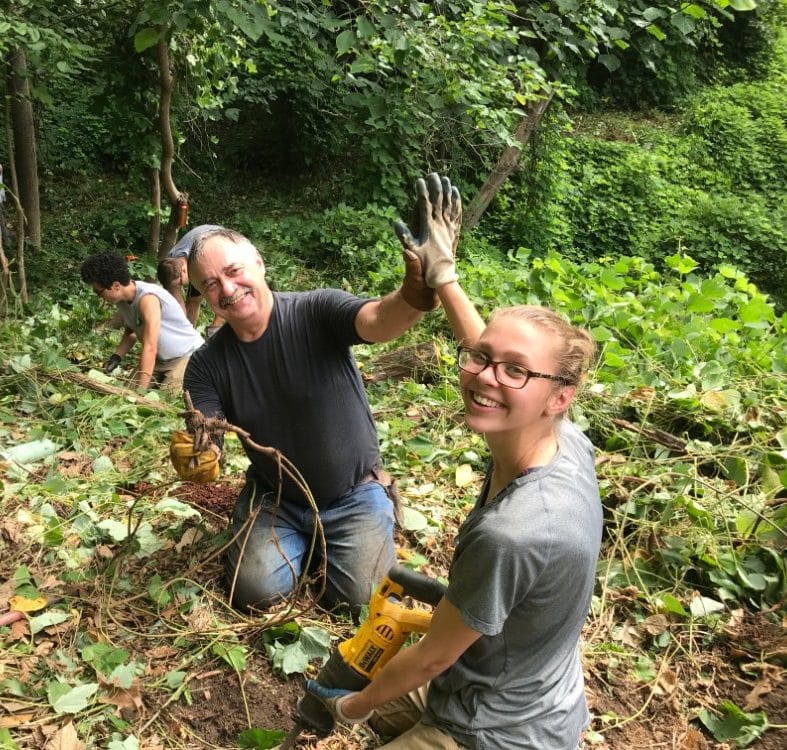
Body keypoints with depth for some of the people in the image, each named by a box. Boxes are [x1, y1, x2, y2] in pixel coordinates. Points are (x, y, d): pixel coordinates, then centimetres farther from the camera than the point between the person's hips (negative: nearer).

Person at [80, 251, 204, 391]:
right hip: (160, 359, 8)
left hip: (187, 356, -8)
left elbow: (149, 349, -33)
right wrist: (117, 356, -5)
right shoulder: (122, 298, -4)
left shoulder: (147, 298, -29)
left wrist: (139, 391, -34)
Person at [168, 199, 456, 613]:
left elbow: (379, 321, -42)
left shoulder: (317, 311, -20)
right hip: (273, 497, 3)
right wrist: (196, 461, -42)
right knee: (257, 591, -12)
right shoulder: (207, 366, -9)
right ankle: (303, 540, 21)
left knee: (359, 597, -11)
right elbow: (205, 463, -16)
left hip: (353, 495, -2)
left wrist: (415, 294, -66)